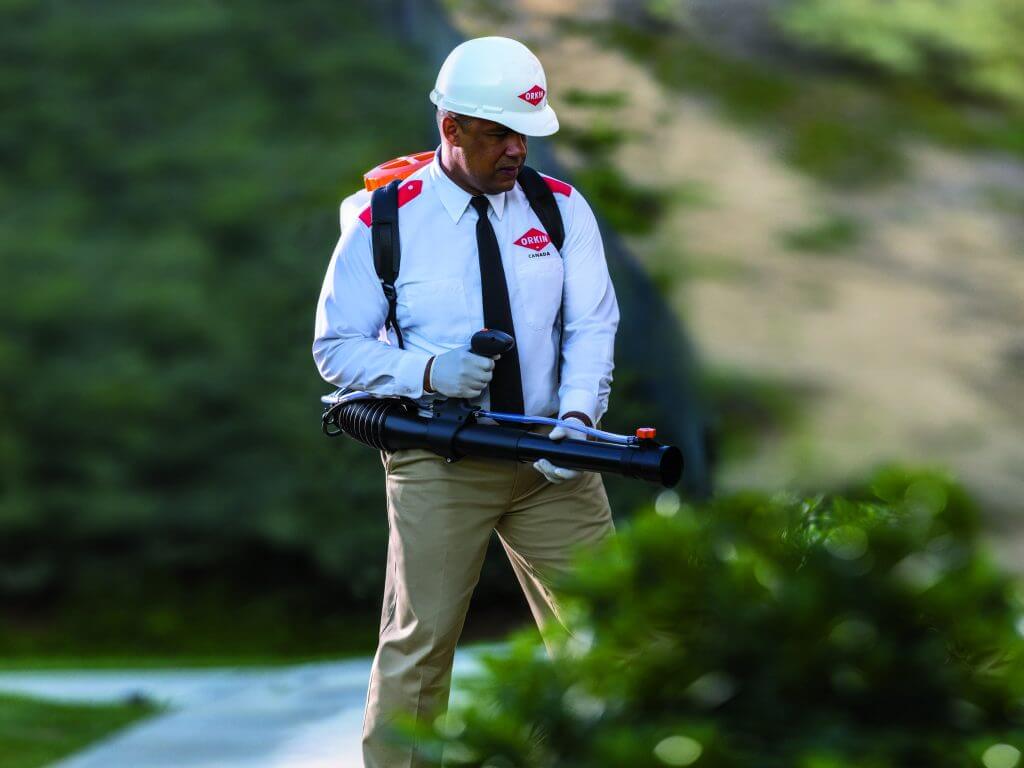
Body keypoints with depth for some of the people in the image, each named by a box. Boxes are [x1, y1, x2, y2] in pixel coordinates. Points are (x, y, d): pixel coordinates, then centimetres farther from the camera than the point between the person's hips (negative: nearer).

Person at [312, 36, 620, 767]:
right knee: (418, 646, -3)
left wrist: (578, 414, -20)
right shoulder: (385, 223, -4)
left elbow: (592, 325, 0)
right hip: (436, 466, -3)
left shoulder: (562, 209, 4)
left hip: (551, 459, 3)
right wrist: (427, 373, -19)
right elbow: (336, 346, -1)